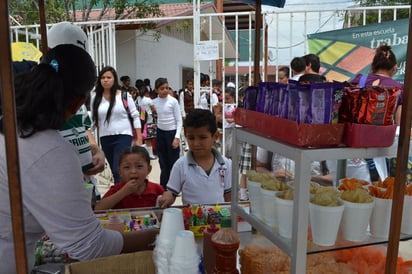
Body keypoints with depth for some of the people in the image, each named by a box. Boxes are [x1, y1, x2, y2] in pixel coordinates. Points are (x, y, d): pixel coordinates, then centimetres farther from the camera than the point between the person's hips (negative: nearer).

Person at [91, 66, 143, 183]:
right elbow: (93, 120, 11)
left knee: (118, 171, -13)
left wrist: (139, 138, -4)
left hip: (123, 136, -4)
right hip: (105, 139, 4)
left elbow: (135, 116, -1)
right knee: (115, 171, 14)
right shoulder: (95, 98, 5)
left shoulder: (124, 95, -4)